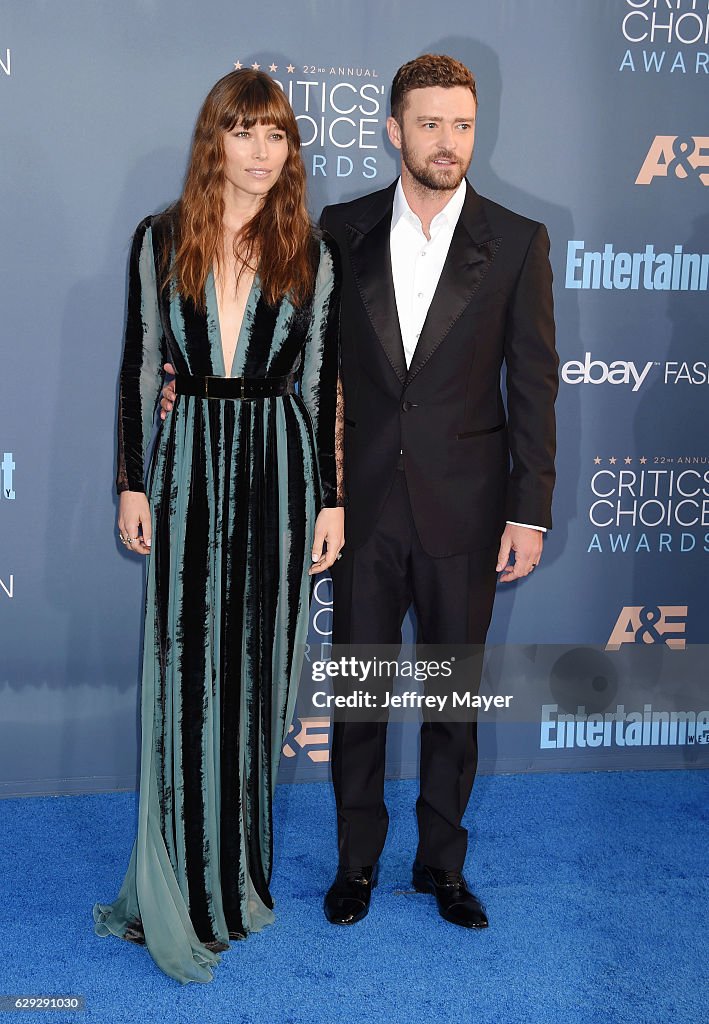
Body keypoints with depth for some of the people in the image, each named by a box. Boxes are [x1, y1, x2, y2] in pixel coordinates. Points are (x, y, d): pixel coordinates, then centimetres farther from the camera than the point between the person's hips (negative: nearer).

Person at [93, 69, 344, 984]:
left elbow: (321, 385, 4)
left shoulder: (311, 254, 5)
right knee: (184, 674, 1)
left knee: (256, 667, 7)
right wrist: (131, 482, 0)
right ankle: (181, 896, 15)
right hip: (187, 467, 0)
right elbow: (139, 367, 5)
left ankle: (237, 868, 25)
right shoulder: (161, 240, 4)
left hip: (278, 466, 1)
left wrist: (330, 498, 1)